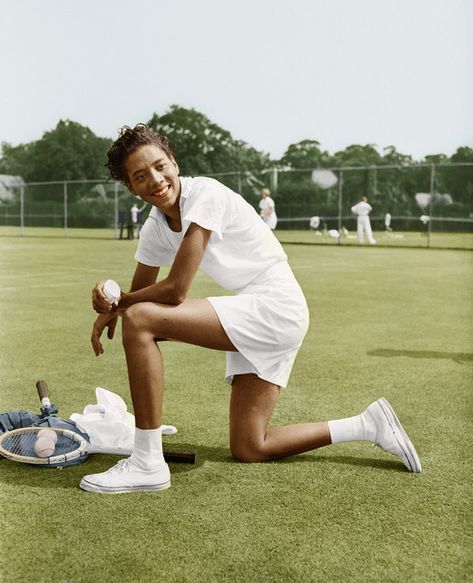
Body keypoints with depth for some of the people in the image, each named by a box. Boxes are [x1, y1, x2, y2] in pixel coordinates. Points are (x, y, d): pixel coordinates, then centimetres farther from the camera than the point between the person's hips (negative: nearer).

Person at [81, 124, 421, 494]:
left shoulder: (204, 193, -16)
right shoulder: (155, 228, 9)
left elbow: (175, 291, -20)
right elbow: (140, 292, 17)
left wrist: (116, 304, -7)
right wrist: (109, 311, -4)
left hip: (274, 307, -10)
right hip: (254, 316, 10)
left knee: (139, 319, -22)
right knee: (248, 450, 9)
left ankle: (147, 464, -16)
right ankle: (369, 425, 21)